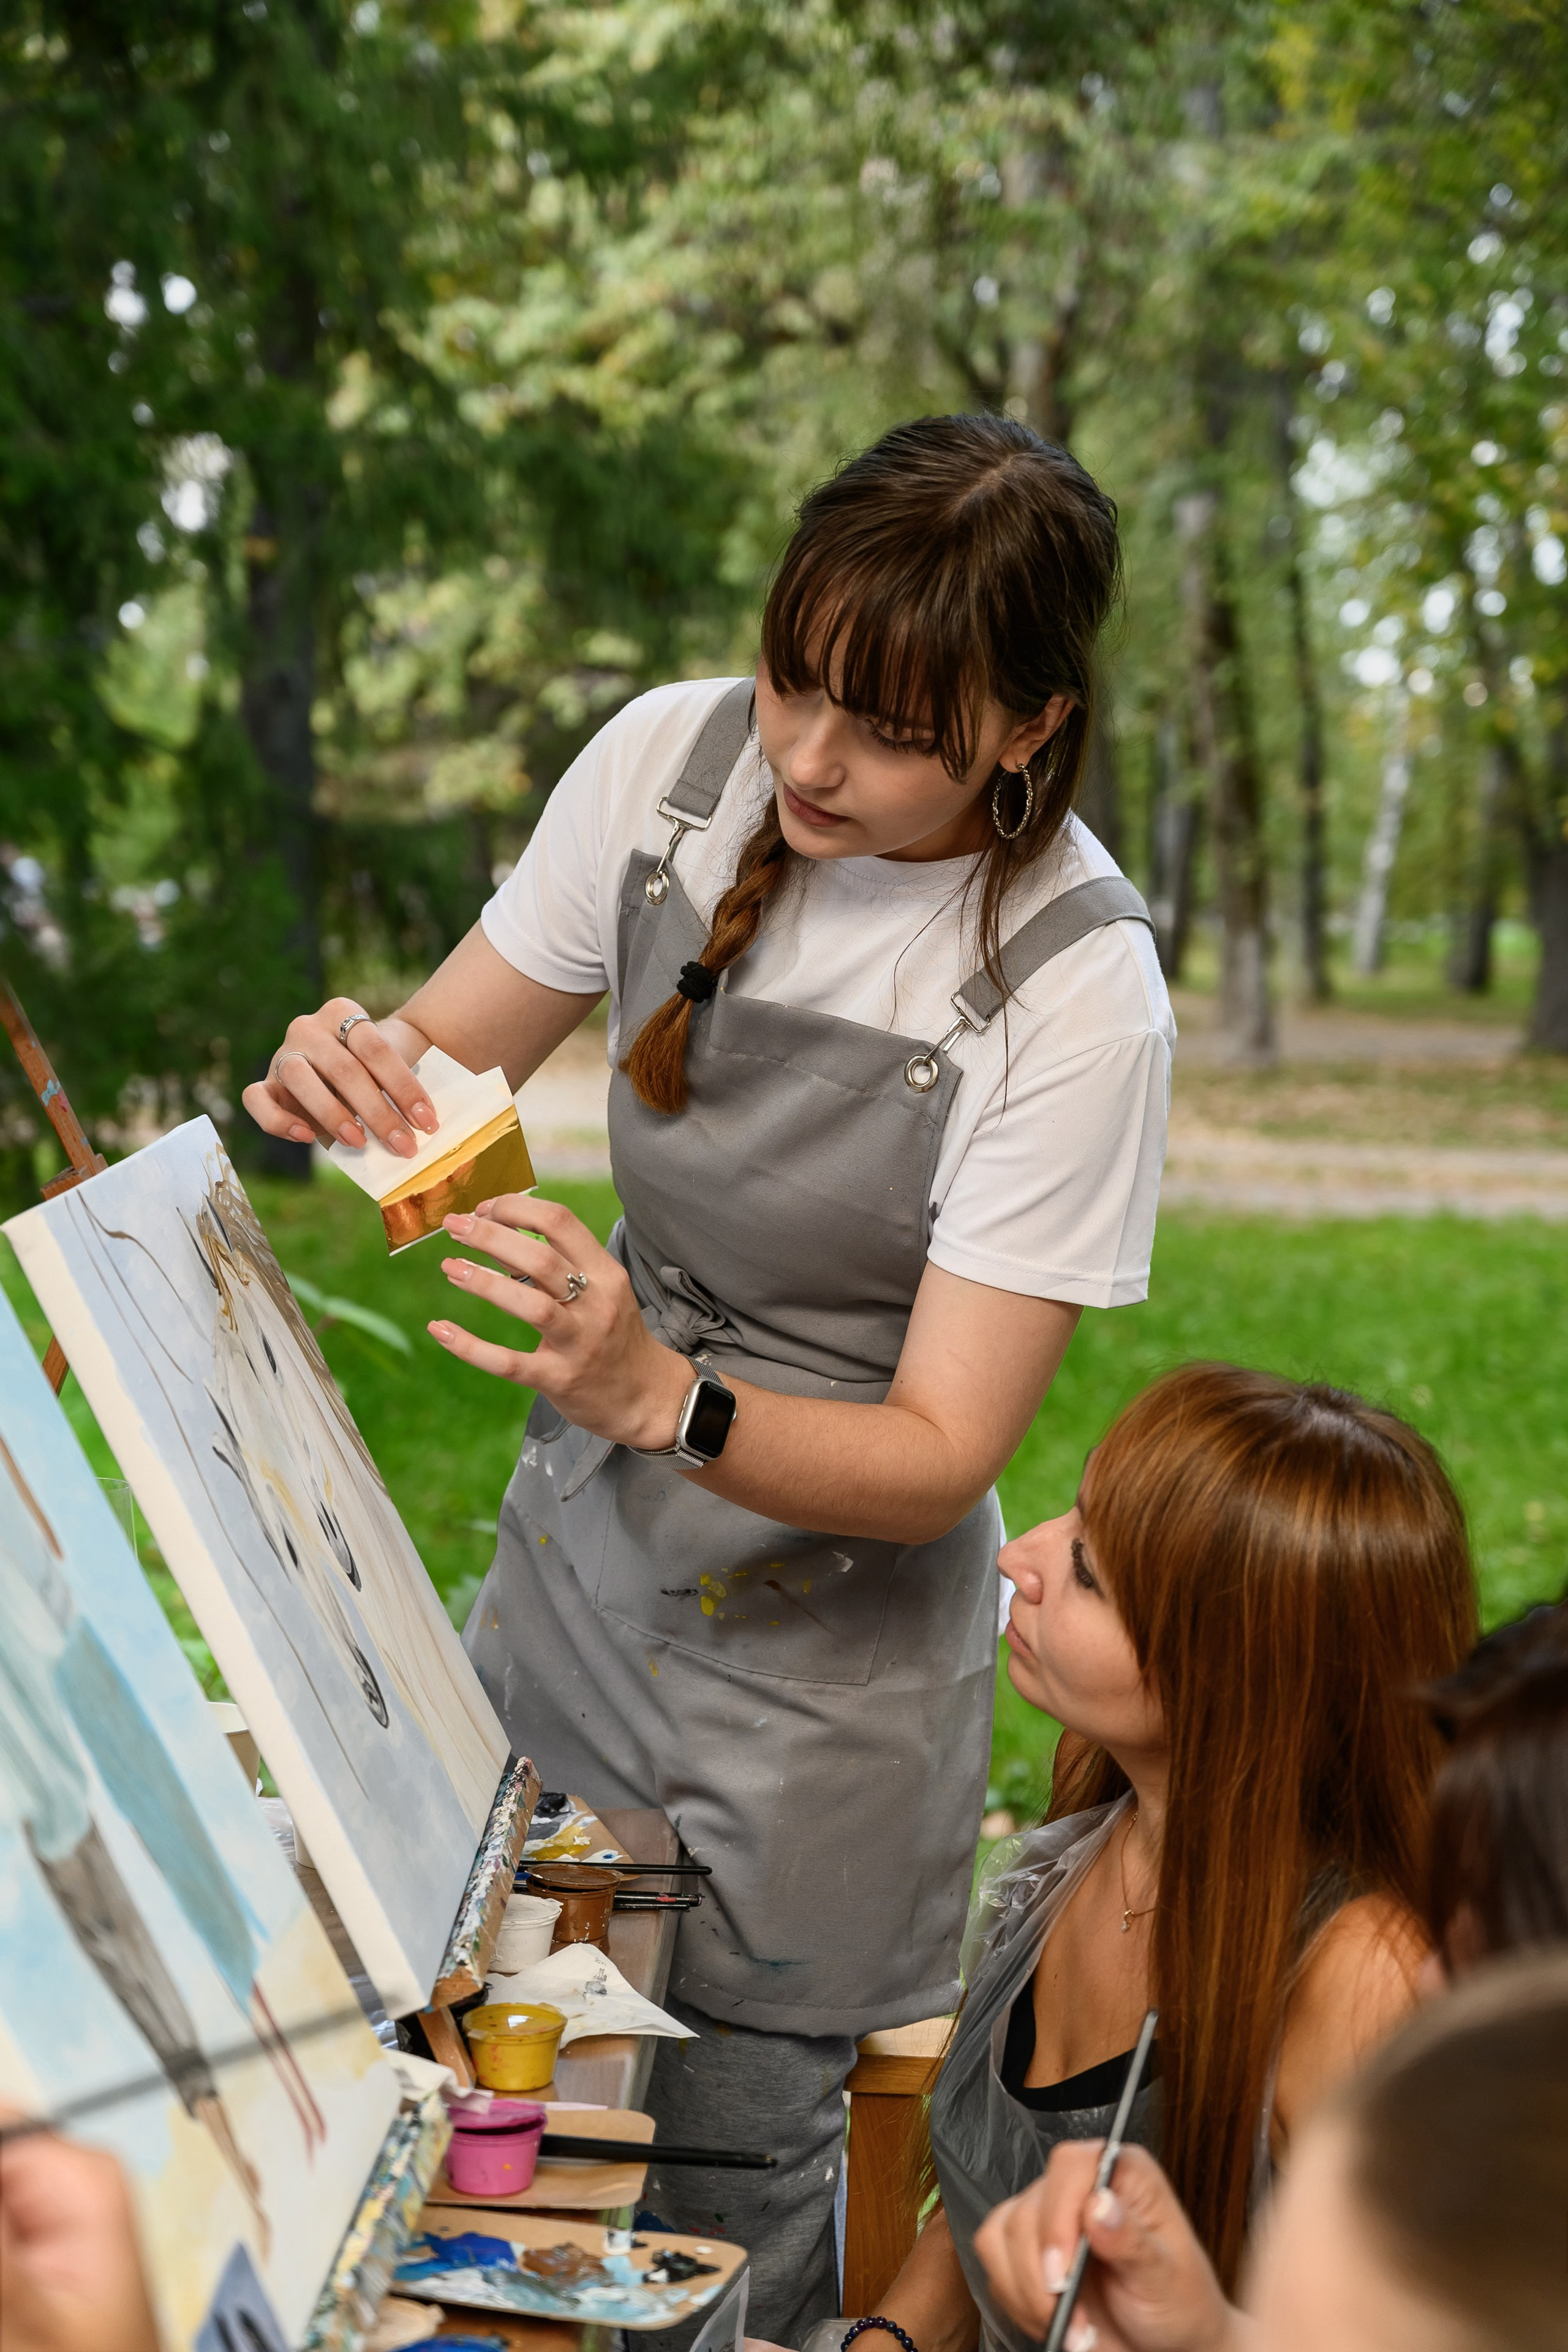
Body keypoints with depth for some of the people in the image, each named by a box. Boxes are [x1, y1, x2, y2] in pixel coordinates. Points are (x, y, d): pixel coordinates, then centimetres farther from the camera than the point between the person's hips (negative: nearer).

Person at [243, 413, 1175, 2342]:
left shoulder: (1076, 993, -22)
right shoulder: (678, 758, -8)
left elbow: (941, 1456, -19)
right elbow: (449, 1060, 3)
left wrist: (659, 1398, -36)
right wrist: (348, 1078, -21)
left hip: (831, 1648, -4)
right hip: (572, 1549, 5)